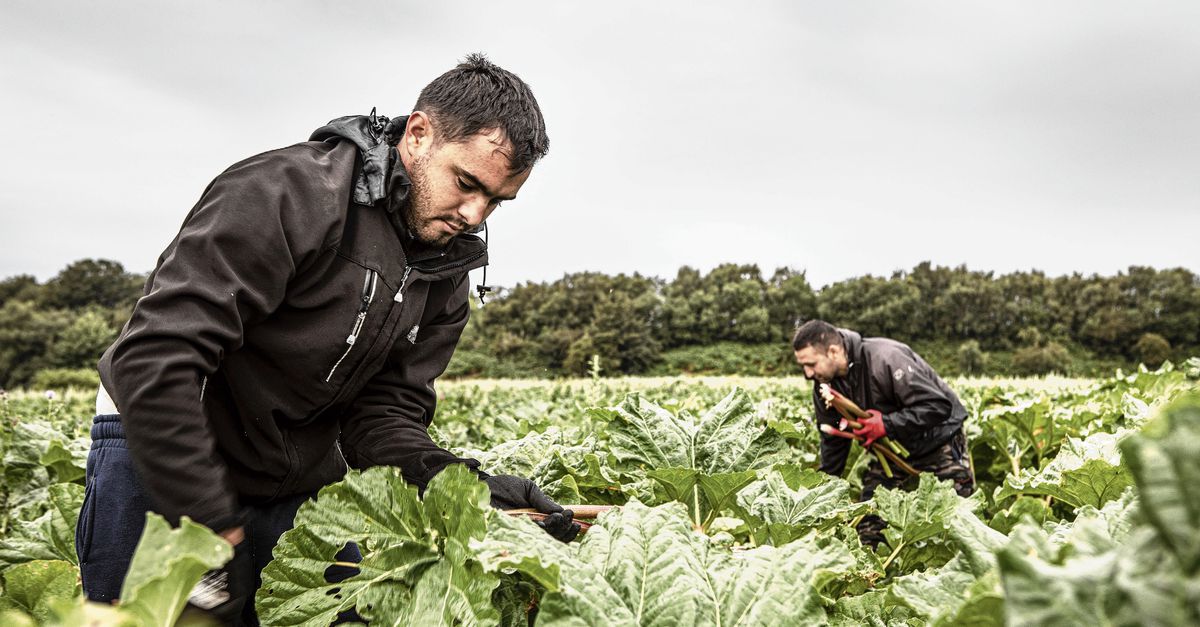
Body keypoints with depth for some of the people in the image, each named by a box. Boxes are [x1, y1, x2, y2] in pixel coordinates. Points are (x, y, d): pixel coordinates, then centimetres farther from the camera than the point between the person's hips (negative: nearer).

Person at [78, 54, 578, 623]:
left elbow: (384, 410, -7)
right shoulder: (287, 193, -27)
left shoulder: (446, 277, -3)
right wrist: (216, 529, -28)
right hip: (158, 445, -5)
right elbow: (154, 359, -31)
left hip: (301, 477, 6)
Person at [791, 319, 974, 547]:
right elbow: (832, 440, 4)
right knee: (868, 526, -1)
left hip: (937, 439, -6)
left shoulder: (886, 359, -32)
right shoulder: (825, 383, -8)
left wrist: (886, 424, -37)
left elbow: (939, 405, -32)